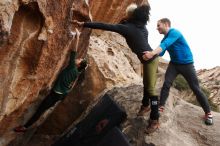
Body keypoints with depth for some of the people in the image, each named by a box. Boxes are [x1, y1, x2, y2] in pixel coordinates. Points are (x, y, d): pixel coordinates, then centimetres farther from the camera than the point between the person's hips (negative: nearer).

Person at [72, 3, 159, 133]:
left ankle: (155, 120, -2)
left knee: (151, 88, -7)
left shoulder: (127, 27, -17)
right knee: (146, 84, 23)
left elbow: (104, 26, -19)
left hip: (150, 60, -9)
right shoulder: (141, 26, 6)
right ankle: (146, 106, 42)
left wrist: (83, 24, -18)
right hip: (149, 58, 9)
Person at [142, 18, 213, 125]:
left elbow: (165, 45, -37)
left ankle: (208, 113, 11)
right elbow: (160, 53, -3)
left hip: (186, 64, -6)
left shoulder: (174, 32, -19)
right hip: (174, 64, 6)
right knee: (166, 83, -15)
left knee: (196, 89, -1)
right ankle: (161, 107, -8)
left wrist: (152, 53, -52)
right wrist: (150, 54, -22)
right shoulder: (164, 39, 7)